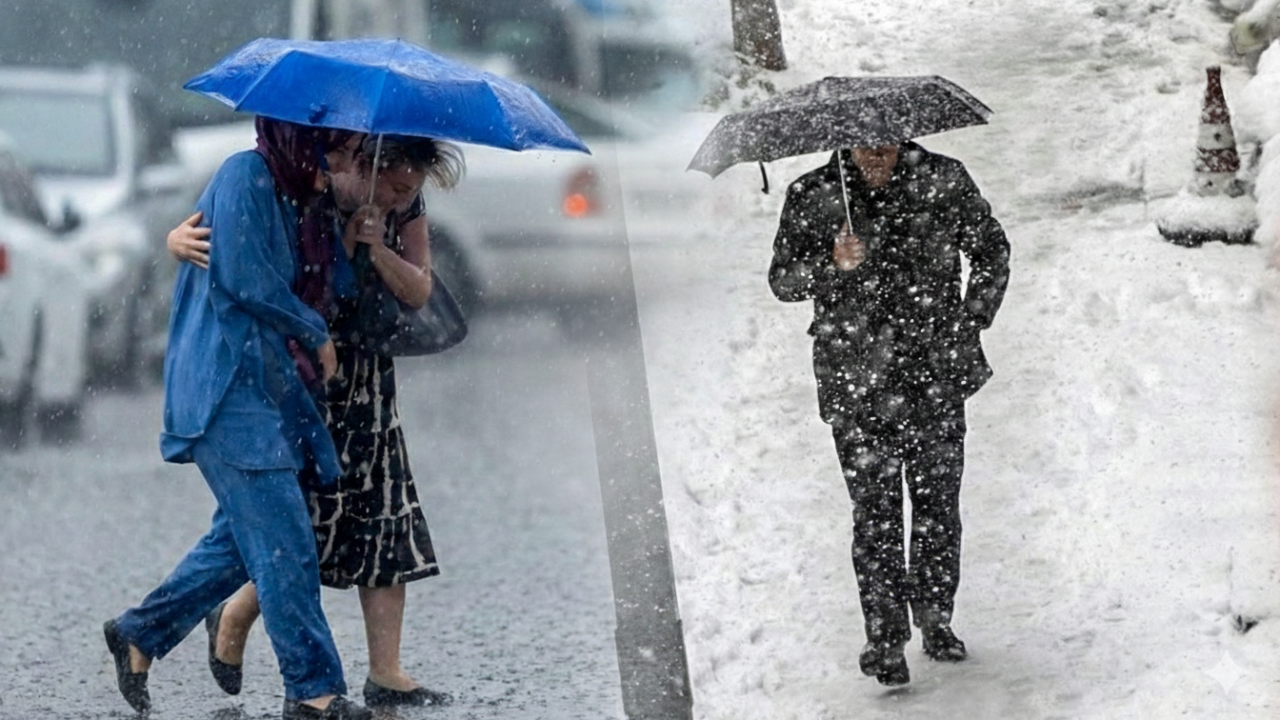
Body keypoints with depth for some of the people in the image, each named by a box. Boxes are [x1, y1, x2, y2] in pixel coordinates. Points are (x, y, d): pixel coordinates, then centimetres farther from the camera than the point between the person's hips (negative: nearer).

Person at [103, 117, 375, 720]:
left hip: (259, 383, 10)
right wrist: (315, 332, -6)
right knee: (281, 539, -10)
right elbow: (244, 279, -17)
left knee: (244, 536, 12)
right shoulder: (246, 176, -11)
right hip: (226, 385, -10)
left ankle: (139, 633, 24)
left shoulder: (285, 193, 18)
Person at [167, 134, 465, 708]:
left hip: (368, 386, 6)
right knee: (312, 521, -6)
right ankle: (234, 618, 21)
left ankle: (386, 676, 5)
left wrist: (375, 247, -20)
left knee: (388, 522, 1)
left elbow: (418, 291, -2)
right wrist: (182, 241, -41)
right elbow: (188, 231, -16)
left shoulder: (405, 207, -1)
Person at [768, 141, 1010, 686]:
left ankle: (936, 620, 25)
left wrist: (971, 323, 5)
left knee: (938, 504, 8)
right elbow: (781, 280, -2)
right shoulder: (811, 198, -3)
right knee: (875, 513, -4)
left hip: (936, 373, 2)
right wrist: (832, 265, -21)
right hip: (857, 384, -1)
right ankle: (885, 640, 3)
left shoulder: (943, 181, 0)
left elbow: (992, 251, 13)